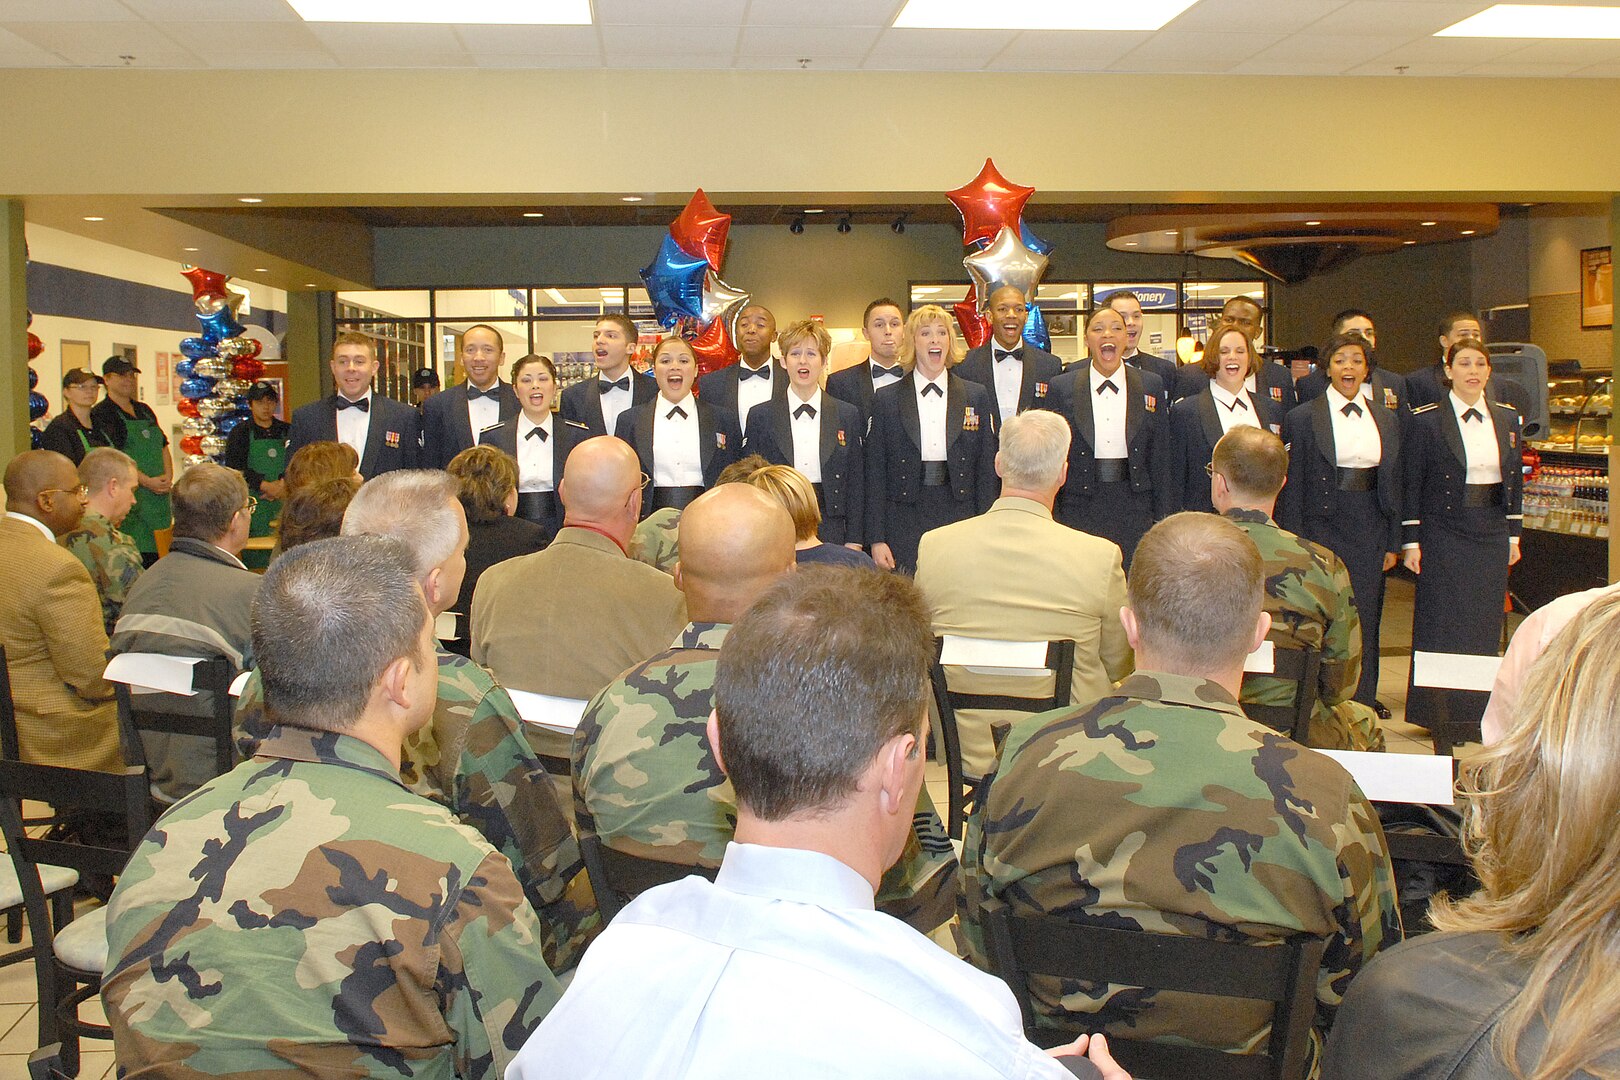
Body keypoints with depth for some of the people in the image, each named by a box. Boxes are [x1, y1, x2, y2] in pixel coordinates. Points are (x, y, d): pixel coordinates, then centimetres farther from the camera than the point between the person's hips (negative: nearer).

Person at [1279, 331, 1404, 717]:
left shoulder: (1387, 419, 11)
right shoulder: (1303, 417, -2)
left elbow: (1394, 483, 13)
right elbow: (1293, 485, -3)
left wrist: (1393, 542, 9)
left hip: (1370, 528, 4)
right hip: (1324, 524, -4)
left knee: (1367, 612, 8)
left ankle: (1363, 697, 21)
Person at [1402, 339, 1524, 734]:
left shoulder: (1507, 419, 8)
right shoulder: (1426, 420, -5)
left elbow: (1514, 478, 13)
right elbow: (1411, 484, -5)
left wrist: (1514, 534, 10)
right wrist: (1410, 541, -8)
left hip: (1492, 536, 4)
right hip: (1443, 534, -4)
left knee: (1485, 625, 7)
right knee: (1441, 624, -1)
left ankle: (1476, 711, 18)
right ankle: (1434, 712, 9)